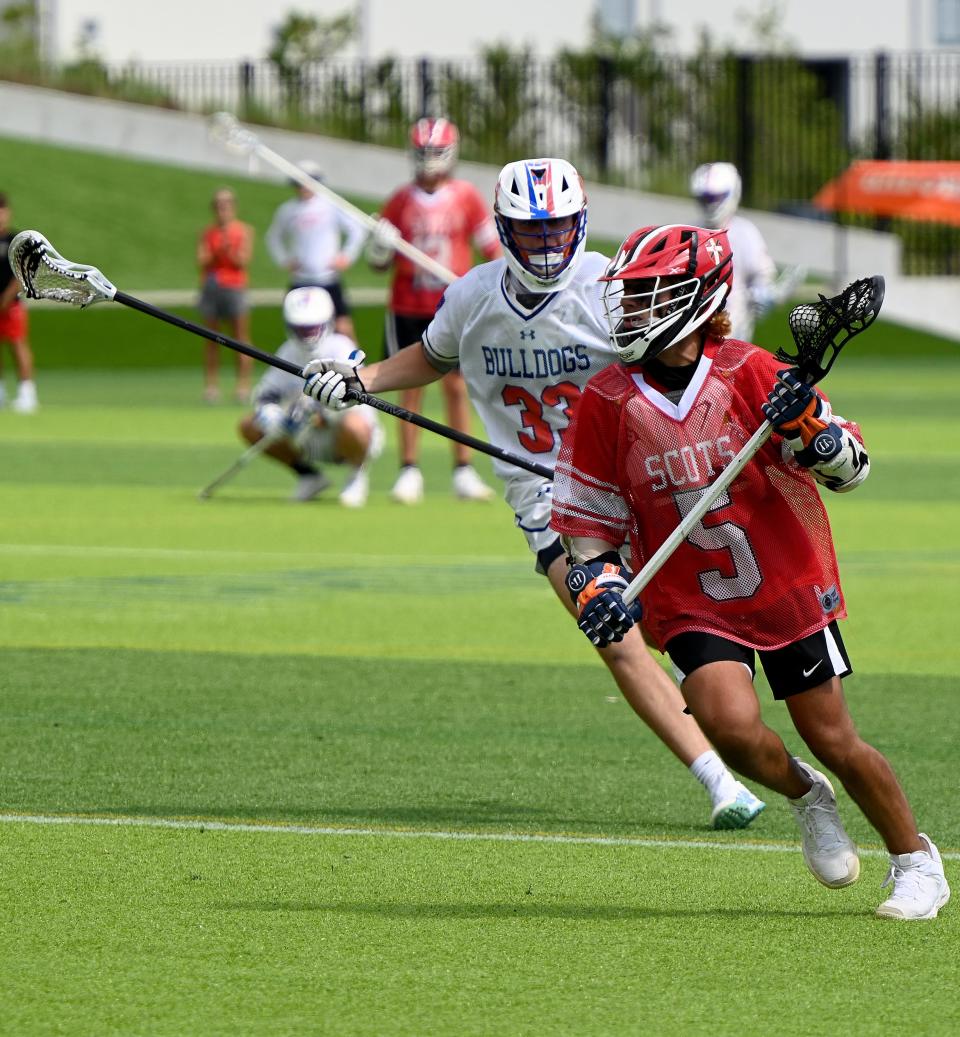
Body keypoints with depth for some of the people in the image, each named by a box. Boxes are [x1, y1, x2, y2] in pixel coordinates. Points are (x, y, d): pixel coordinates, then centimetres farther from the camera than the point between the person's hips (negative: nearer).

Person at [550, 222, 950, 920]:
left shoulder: (751, 373, -10)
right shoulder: (608, 401, -6)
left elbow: (851, 469, -8)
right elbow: (588, 518, 6)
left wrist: (810, 425, -27)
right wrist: (597, 582, -12)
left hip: (791, 590, -1)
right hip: (692, 608, 1)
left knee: (833, 741, 1)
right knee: (731, 723, -23)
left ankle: (918, 863, 23)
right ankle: (804, 796, 10)